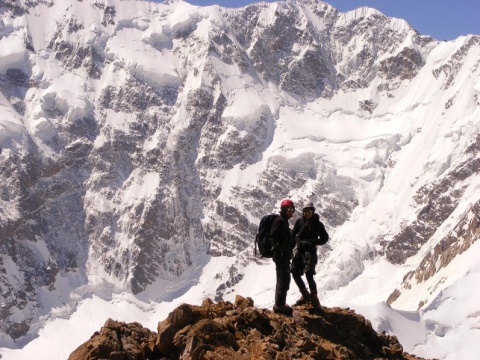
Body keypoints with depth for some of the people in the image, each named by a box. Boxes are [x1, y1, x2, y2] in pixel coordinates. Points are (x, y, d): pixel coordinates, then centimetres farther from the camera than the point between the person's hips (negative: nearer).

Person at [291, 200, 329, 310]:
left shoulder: (317, 224, -4)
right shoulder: (299, 222, 3)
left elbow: (324, 238, -1)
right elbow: (293, 235, 9)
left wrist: (312, 242, -14)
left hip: (310, 252, -4)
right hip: (299, 251, 4)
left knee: (309, 275, -12)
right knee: (295, 273, 4)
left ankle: (314, 298, -2)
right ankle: (305, 295, 19)